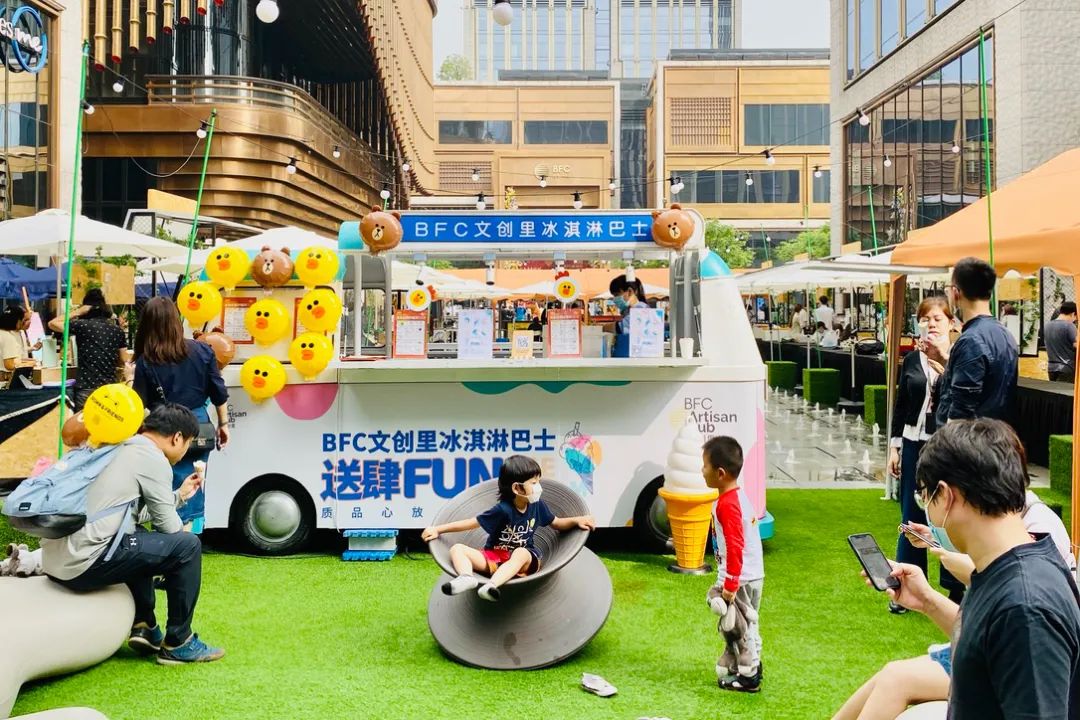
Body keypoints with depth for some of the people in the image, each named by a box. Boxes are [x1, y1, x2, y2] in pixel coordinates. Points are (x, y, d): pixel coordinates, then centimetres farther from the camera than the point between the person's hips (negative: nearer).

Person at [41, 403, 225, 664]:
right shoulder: (153, 459, -8)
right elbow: (167, 525, -3)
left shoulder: (119, 449, 20)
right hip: (83, 563, -10)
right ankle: (178, 645, 8)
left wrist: (180, 495, 36)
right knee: (187, 546, -2)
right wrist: (183, 532, 20)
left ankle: (144, 627, 27)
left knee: (142, 542, 33)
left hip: (54, 559, 10)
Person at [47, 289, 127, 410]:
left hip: (87, 388, -3)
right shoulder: (117, 330, 7)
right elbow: (122, 362, 11)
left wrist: (77, 311, 8)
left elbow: (52, 323, 8)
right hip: (110, 388, 3)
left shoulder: (82, 325, -4)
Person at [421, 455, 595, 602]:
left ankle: (491, 585, -56)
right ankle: (467, 578, -54)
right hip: (494, 557, -1)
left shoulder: (538, 506, -3)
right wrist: (438, 529, -8)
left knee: (521, 553, -37)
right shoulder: (503, 510, -15)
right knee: (457, 549, -22)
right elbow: (472, 522, -9)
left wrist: (577, 520, -6)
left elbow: (557, 523, 13)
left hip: (524, 558, 1)